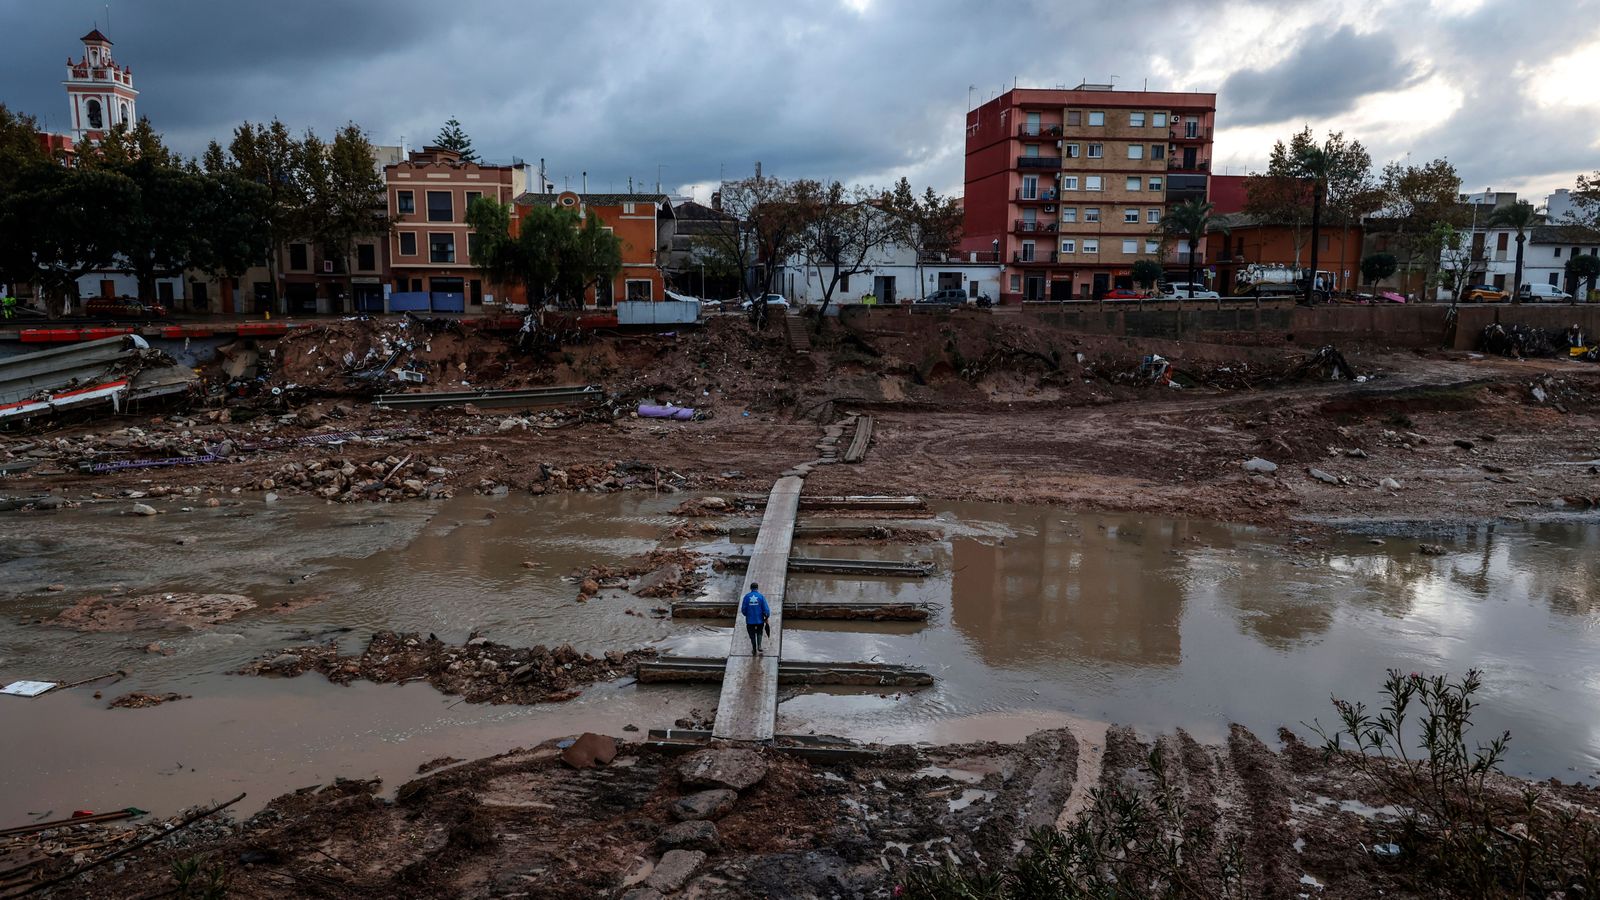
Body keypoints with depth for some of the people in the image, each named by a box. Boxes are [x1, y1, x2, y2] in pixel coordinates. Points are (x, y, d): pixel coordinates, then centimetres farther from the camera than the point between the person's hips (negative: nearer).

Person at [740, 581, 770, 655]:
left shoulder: (746, 597, -6)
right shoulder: (761, 596, -8)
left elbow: (743, 609, -3)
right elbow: (766, 609, -10)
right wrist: (766, 618, 6)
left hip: (750, 620, 0)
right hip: (760, 619, 0)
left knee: (752, 635, 17)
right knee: (759, 633, 21)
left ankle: (754, 649, 25)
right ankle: (759, 646, 2)